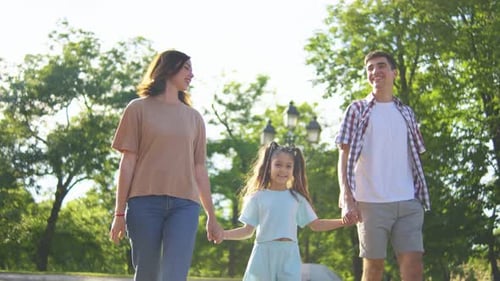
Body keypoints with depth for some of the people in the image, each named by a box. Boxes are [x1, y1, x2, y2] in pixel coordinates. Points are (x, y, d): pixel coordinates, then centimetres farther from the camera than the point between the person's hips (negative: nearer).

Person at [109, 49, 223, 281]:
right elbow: (128, 162, 3)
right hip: (145, 203, -2)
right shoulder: (139, 109, 9)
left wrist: (211, 216, 17)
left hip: (184, 205, 2)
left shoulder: (194, 118, 19)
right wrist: (119, 212, -3)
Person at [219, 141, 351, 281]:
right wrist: (222, 234, -11)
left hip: (289, 255, 1)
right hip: (264, 253, -1)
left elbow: (315, 224, 12)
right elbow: (248, 230, 3)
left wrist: (343, 221, 1)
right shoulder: (258, 197, 2)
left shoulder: (297, 198, 9)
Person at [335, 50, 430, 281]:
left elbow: (415, 158, 19)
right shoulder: (358, 109, 6)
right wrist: (347, 199, -12)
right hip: (371, 201, -3)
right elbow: (344, 156, 0)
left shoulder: (406, 113, 17)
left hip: (408, 202, 3)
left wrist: (421, 197, 11)